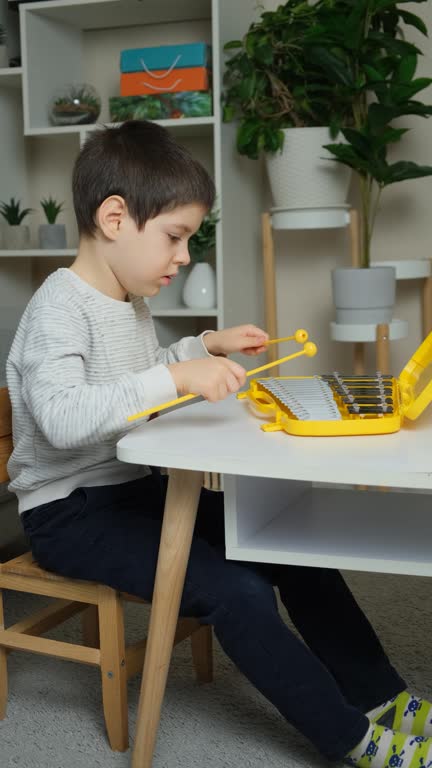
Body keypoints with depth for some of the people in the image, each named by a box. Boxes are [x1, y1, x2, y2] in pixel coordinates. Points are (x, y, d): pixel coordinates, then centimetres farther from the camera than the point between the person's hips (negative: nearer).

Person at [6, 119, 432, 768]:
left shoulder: (130, 301, 9)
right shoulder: (59, 307, -20)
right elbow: (60, 417, -36)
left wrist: (206, 347, 13)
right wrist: (175, 376, -40)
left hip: (138, 487, 9)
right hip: (70, 513, -9)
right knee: (235, 591, -24)